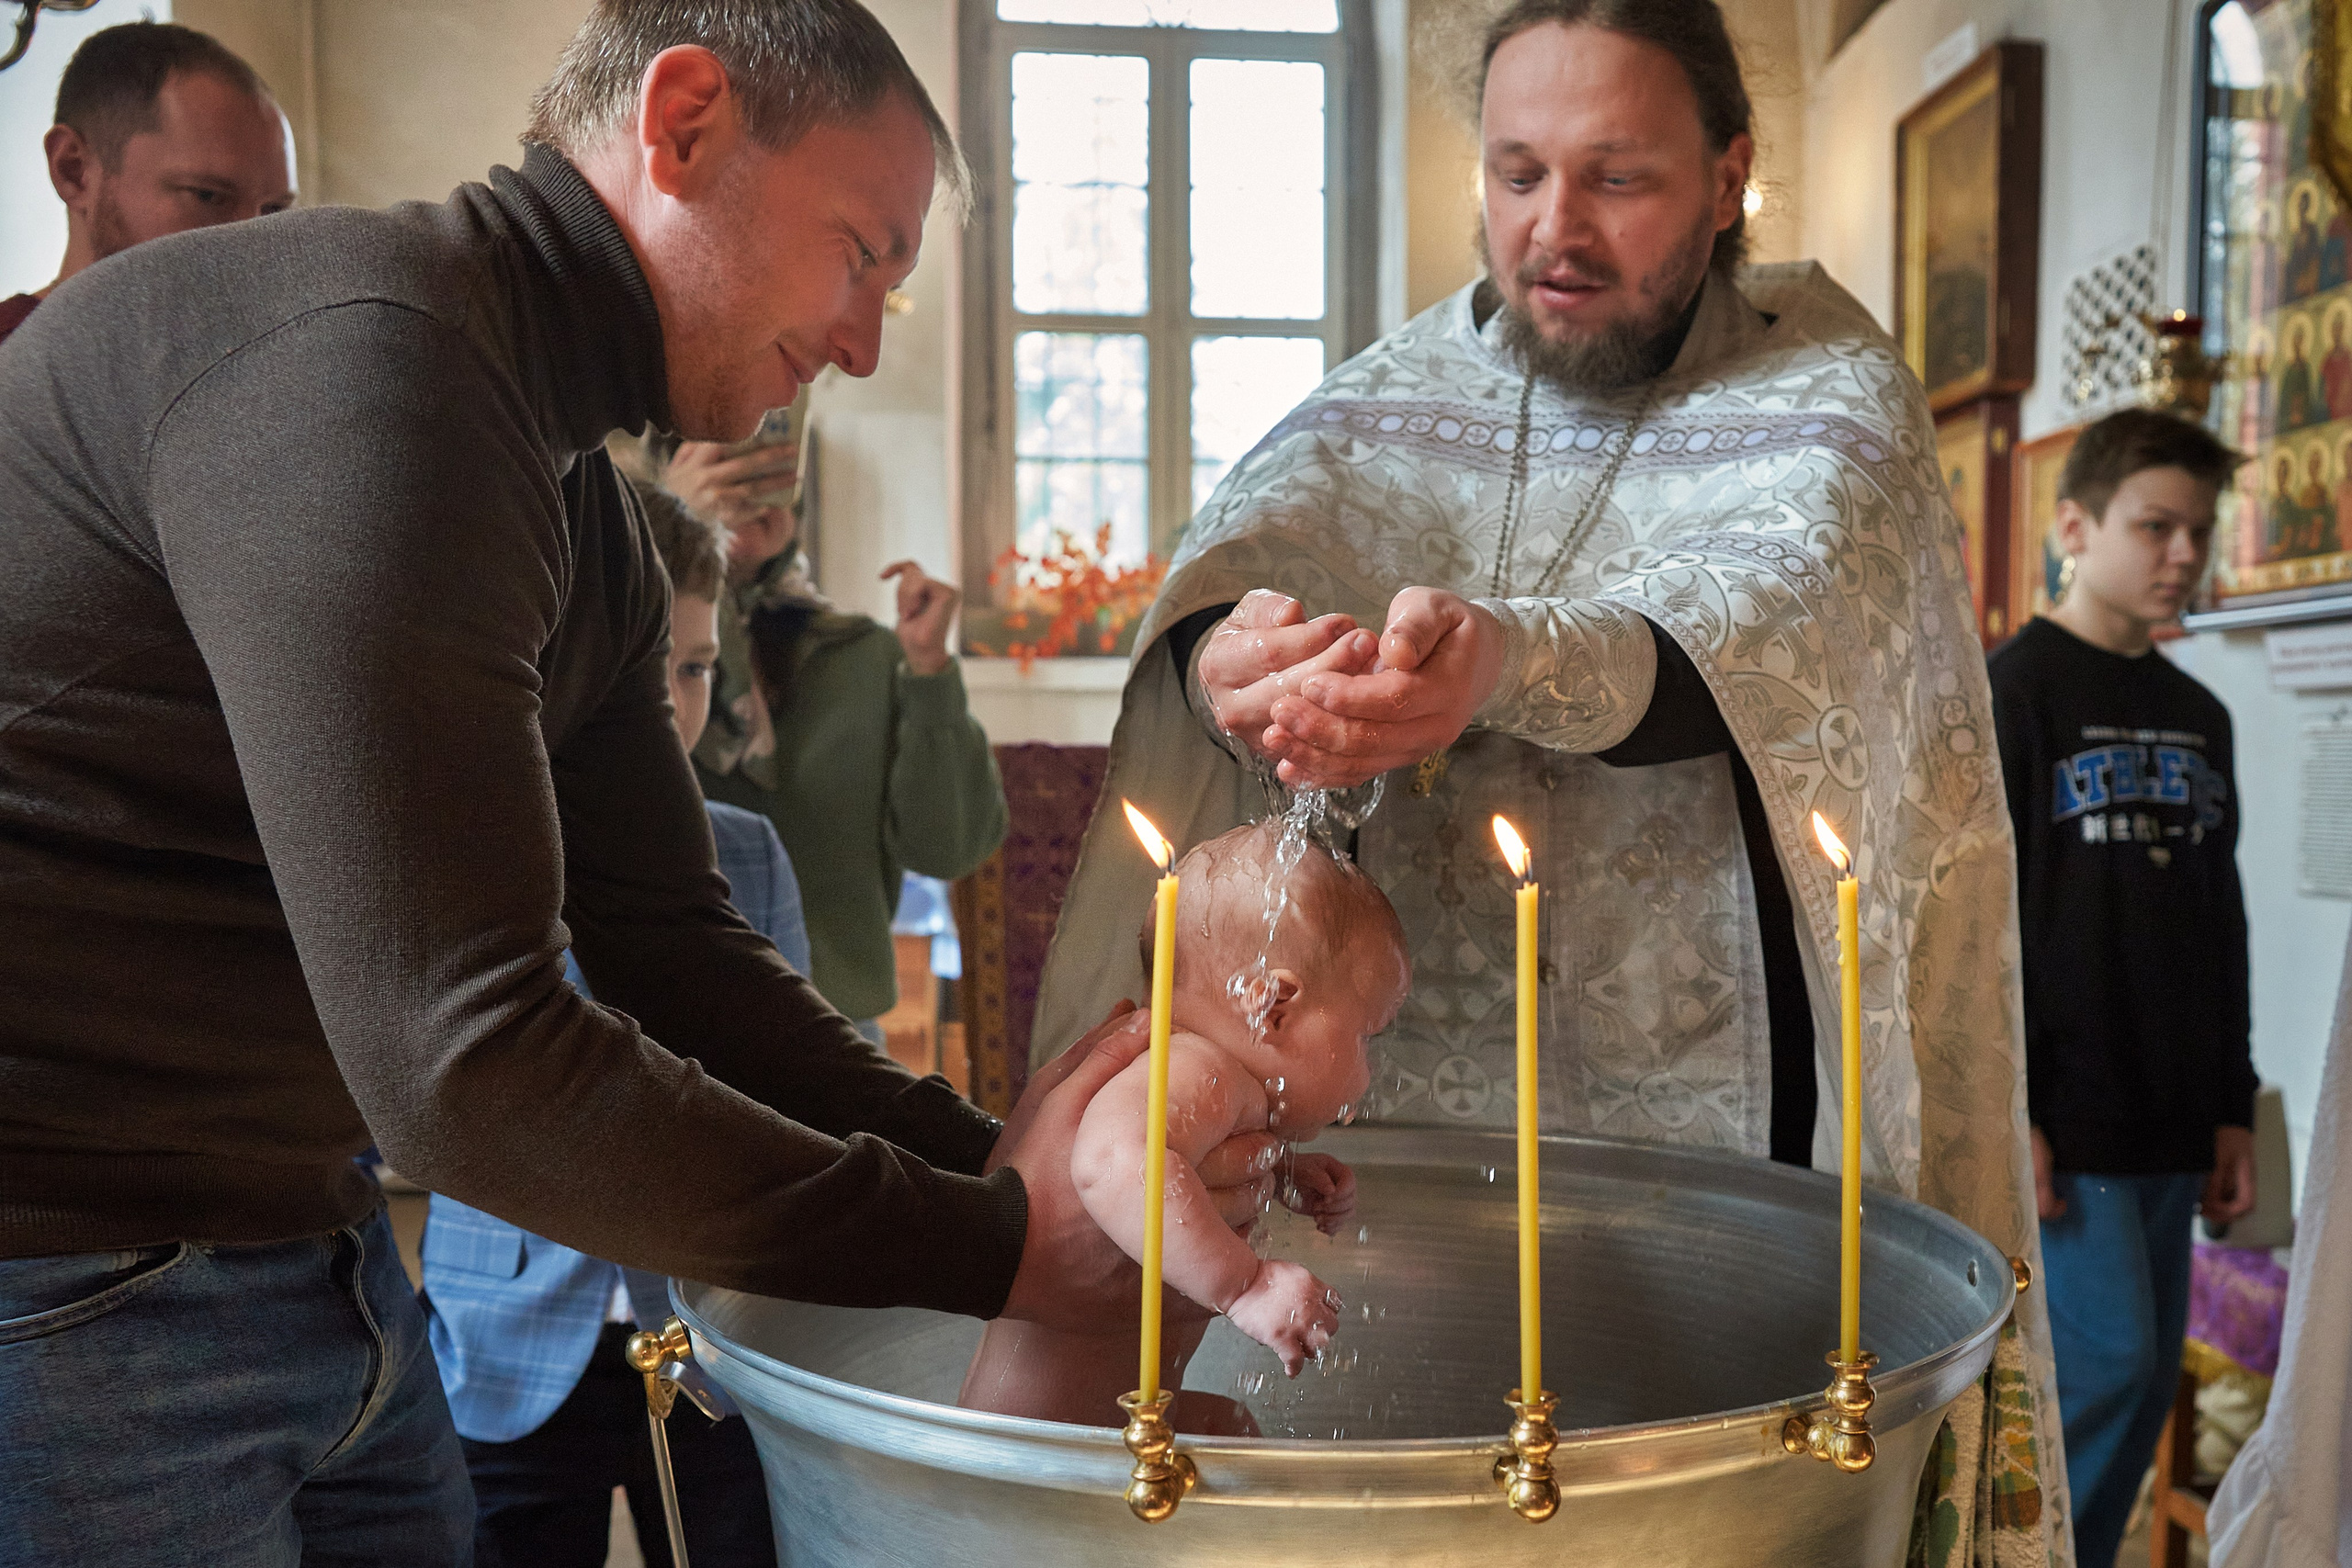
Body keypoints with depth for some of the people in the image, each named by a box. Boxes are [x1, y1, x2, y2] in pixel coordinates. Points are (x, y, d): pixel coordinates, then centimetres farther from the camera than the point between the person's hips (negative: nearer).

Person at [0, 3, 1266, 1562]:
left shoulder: (582, 517, 9)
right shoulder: (364, 362, -24)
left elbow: (673, 946, 8)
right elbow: (462, 1056, -28)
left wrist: (998, 1168, -4)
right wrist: (986, 1245, -20)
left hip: (303, 1253, 9)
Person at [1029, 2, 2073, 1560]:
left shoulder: (1828, 385, -2)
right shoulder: (1405, 387, 7)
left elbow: (1773, 616, -24)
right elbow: (1248, 535, -12)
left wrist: (1513, 659, -44)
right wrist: (1227, 647, -37)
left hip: (1711, 1098, -2)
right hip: (1407, 1081, 3)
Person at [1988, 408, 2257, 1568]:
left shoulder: (2198, 717, 14)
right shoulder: (2016, 692, -8)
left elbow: (2220, 927, 17)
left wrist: (2232, 1107, 14)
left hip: (2169, 1125, 7)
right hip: (2062, 1120, -7)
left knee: (2145, 1384, 10)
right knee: (2102, 1364, -9)